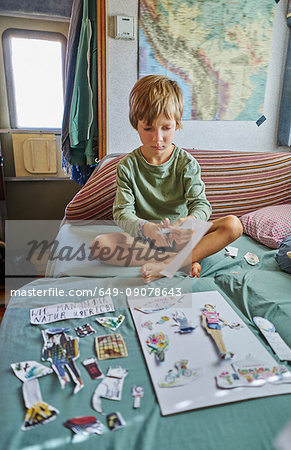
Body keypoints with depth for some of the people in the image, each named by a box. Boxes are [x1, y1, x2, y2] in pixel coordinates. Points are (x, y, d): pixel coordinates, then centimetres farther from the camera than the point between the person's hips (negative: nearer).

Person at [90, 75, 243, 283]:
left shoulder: (186, 162, -2)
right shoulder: (127, 166, -4)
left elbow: (201, 203, -11)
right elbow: (122, 213, -12)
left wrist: (190, 220, -37)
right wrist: (147, 228, -35)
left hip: (182, 236, 1)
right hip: (145, 240, 0)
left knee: (233, 224, -20)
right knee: (100, 244, -28)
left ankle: (168, 265, -29)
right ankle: (183, 260, -25)